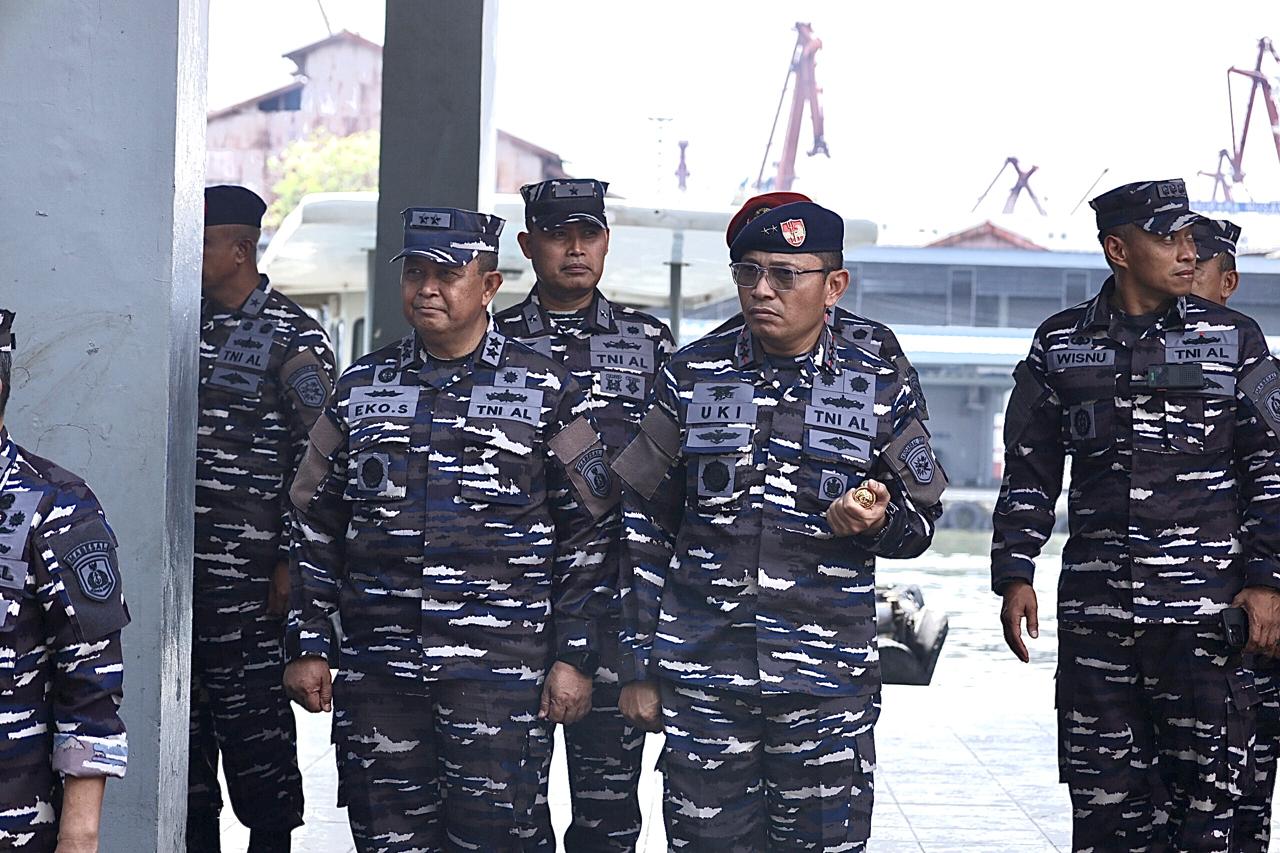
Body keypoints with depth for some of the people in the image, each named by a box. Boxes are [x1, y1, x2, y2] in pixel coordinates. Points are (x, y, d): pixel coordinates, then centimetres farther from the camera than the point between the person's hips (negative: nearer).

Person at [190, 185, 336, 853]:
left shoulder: (294, 338, -5)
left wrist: (291, 560, -11)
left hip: (245, 565, -6)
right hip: (172, 556, 6)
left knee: (249, 705, -2)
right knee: (182, 699, 10)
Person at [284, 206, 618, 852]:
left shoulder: (547, 393, 2)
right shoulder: (359, 388, 11)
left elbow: (587, 534, 2)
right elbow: (316, 525, 14)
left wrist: (574, 656, -3)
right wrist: (307, 645, 8)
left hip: (502, 671, -3)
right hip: (375, 671, 3)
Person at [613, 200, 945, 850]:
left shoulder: (880, 392, 3)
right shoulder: (690, 377, 4)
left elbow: (920, 522, 12)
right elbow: (642, 526, 6)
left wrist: (878, 521, -13)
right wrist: (639, 666, 4)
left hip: (828, 685, 0)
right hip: (701, 679, 0)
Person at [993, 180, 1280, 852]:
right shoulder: (1060, 344, 9)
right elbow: (1028, 473, 13)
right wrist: (1014, 575, 4)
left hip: (1205, 608, -1)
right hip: (1095, 610, 2)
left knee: (1205, 794, -2)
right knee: (1104, 797, 4)